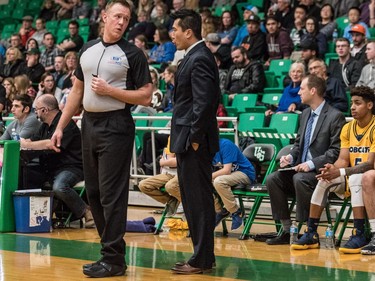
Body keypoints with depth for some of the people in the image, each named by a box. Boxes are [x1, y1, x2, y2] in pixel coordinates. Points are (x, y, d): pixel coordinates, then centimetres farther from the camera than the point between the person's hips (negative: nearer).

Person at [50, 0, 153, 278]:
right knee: (93, 192, 11)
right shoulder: (88, 49, 13)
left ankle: (113, 259, -1)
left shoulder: (132, 54, -4)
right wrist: (60, 126, 14)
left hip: (116, 127, -6)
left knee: (112, 194, -6)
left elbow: (146, 96, -8)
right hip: (89, 124, 7)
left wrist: (110, 90, -15)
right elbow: (77, 90, 18)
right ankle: (111, 245, 22)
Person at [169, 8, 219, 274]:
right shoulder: (195, 56, 15)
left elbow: (204, 102, -23)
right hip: (188, 141, 10)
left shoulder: (200, 59, -16)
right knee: (194, 199, 14)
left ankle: (202, 259, 2)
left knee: (198, 199, -4)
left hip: (194, 143, -10)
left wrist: (195, 138, -18)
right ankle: (203, 255, 21)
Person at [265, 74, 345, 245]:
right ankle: (287, 230, -8)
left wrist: (311, 164, -23)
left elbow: (336, 151, -16)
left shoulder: (335, 116, -10)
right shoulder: (305, 114, 16)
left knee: (300, 179, -35)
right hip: (300, 167, 8)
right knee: (272, 179, -12)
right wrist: (290, 157, 1)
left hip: (321, 172, -8)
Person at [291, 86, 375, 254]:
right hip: (350, 177, 6)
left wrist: (341, 173, -31)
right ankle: (311, 234, -16)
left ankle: (359, 235, -37)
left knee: (355, 178, -36)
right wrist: (333, 169, -22)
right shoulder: (348, 128, 7)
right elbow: (343, 159, 2)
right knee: (324, 181, -19)